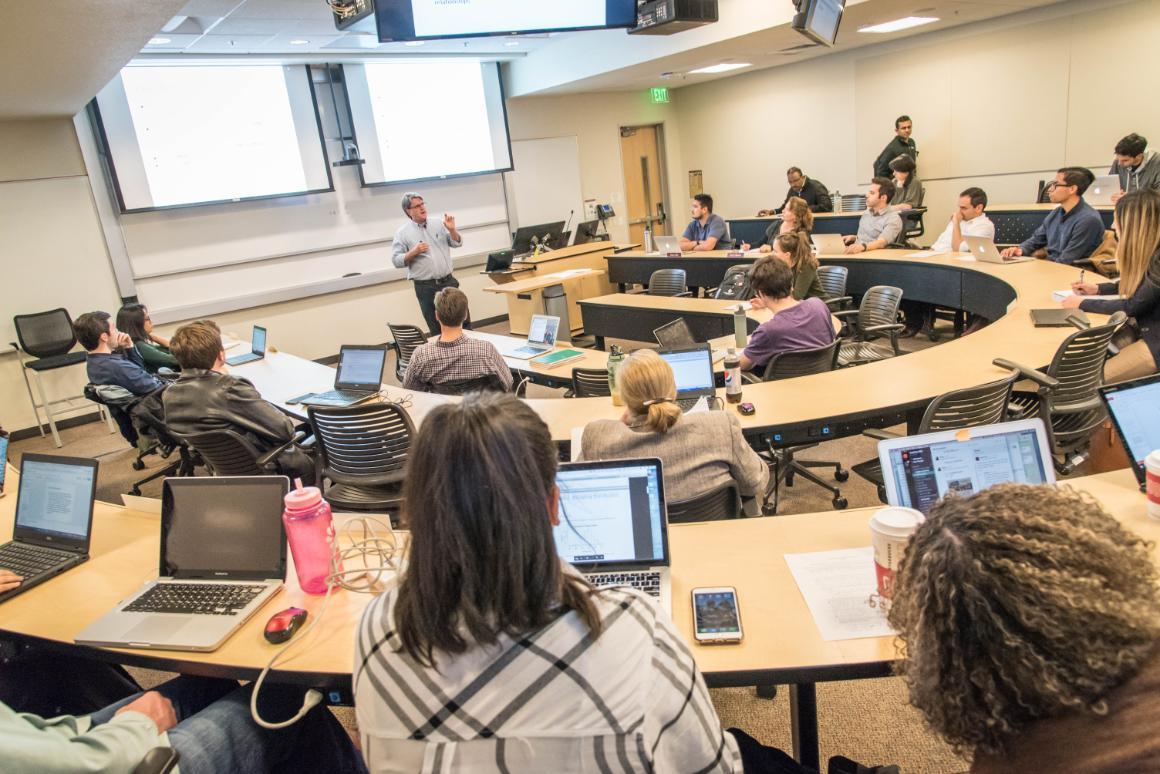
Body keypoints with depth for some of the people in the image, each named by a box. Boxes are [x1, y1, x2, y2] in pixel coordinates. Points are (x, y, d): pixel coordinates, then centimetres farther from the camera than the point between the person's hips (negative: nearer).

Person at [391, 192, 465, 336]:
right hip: (425, 288, -3)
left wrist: (452, 229, -10)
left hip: (448, 282, 3)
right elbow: (396, 260, -6)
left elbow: (457, 243, 7)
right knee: (437, 329, 7)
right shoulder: (402, 232, -2)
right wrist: (414, 252, -20)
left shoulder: (438, 225, 7)